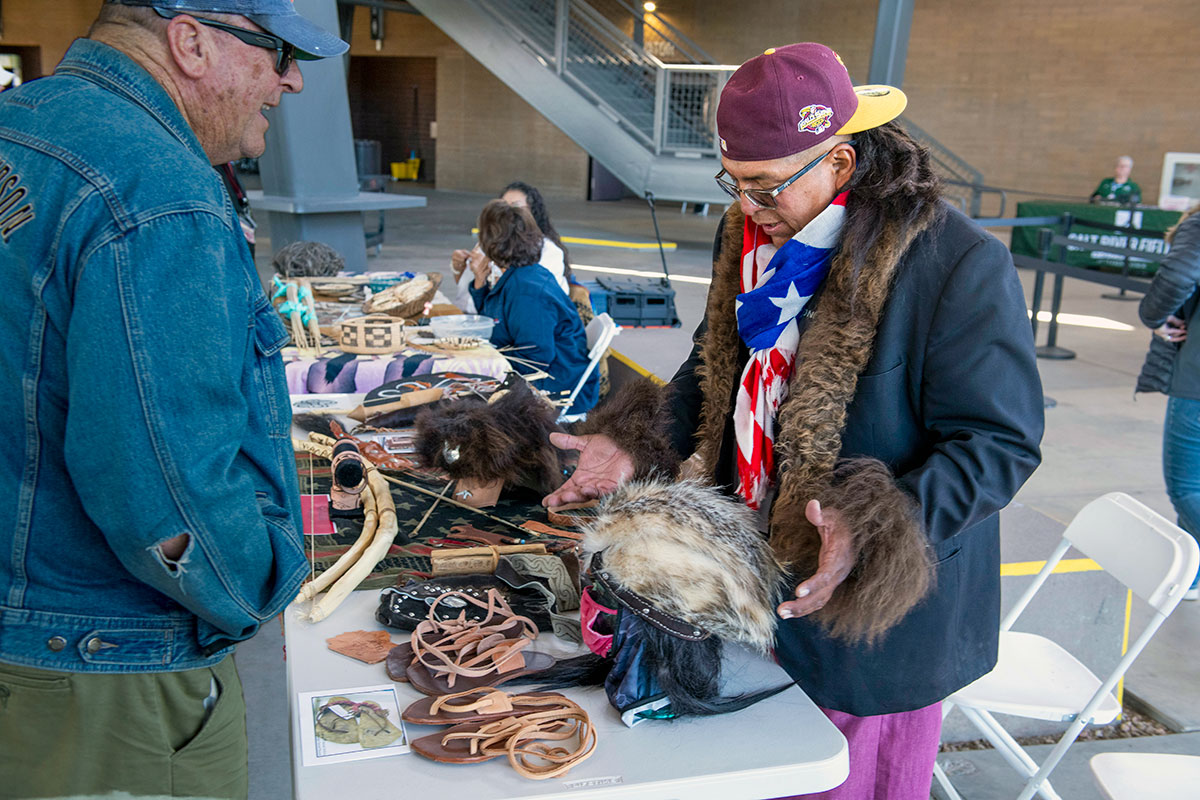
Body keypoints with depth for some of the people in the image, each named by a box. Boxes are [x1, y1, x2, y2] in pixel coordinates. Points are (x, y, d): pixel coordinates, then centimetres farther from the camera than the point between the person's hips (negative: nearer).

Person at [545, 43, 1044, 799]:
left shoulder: (960, 266, -22)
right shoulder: (748, 234, 1)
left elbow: (998, 441, -19)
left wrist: (880, 530, -32)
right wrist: (637, 447, 0)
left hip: (874, 602, -6)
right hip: (752, 570, 7)